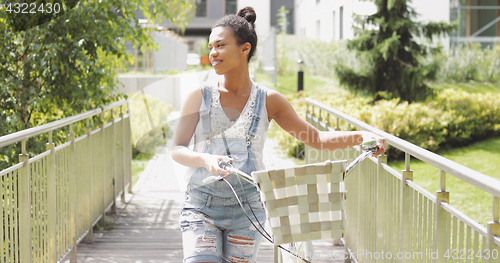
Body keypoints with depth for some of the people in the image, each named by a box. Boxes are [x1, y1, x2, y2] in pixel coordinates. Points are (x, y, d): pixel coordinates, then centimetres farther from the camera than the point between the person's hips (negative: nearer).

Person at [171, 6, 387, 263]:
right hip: (200, 206, -1)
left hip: (246, 208, 1)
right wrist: (206, 160, -24)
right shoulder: (199, 97, 2)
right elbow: (177, 150, -2)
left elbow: (317, 138, 9)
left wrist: (363, 136, -5)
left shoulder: (269, 101, 4)